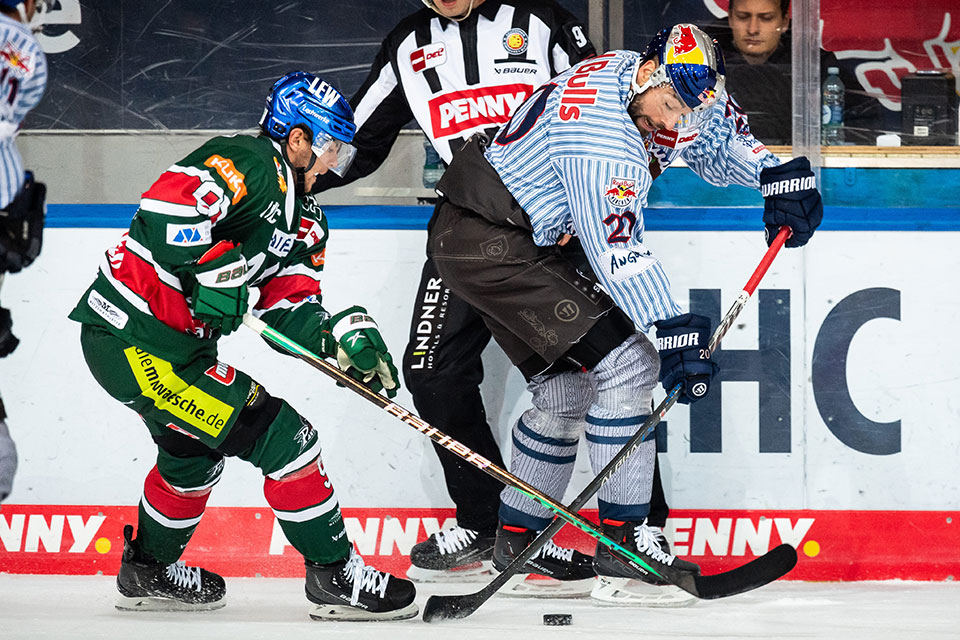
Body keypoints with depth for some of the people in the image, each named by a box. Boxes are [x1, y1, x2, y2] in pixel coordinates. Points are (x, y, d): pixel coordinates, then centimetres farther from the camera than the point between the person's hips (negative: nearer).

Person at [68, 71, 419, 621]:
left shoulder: (304, 218, 15)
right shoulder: (251, 165, -15)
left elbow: (290, 312, 7)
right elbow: (166, 206, -30)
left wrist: (346, 336, -11)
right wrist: (214, 272, -27)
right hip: (137, 342, -11)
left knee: (195, 447, 32)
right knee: (280, 434, -9)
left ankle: (149, 570, 51)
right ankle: (336, 575, -1)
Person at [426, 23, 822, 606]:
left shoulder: (661, 91, 2)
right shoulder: (605, 137, -28)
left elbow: (720, 134, 21)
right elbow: (618, 251, -29)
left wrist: (775, 174, 4)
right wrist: (675, 328, -30)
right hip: (485, 240, -11)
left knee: (567, 385, 16)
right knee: (625, 362, -14)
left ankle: (518, 538, 28)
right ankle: (623, 544, -12)